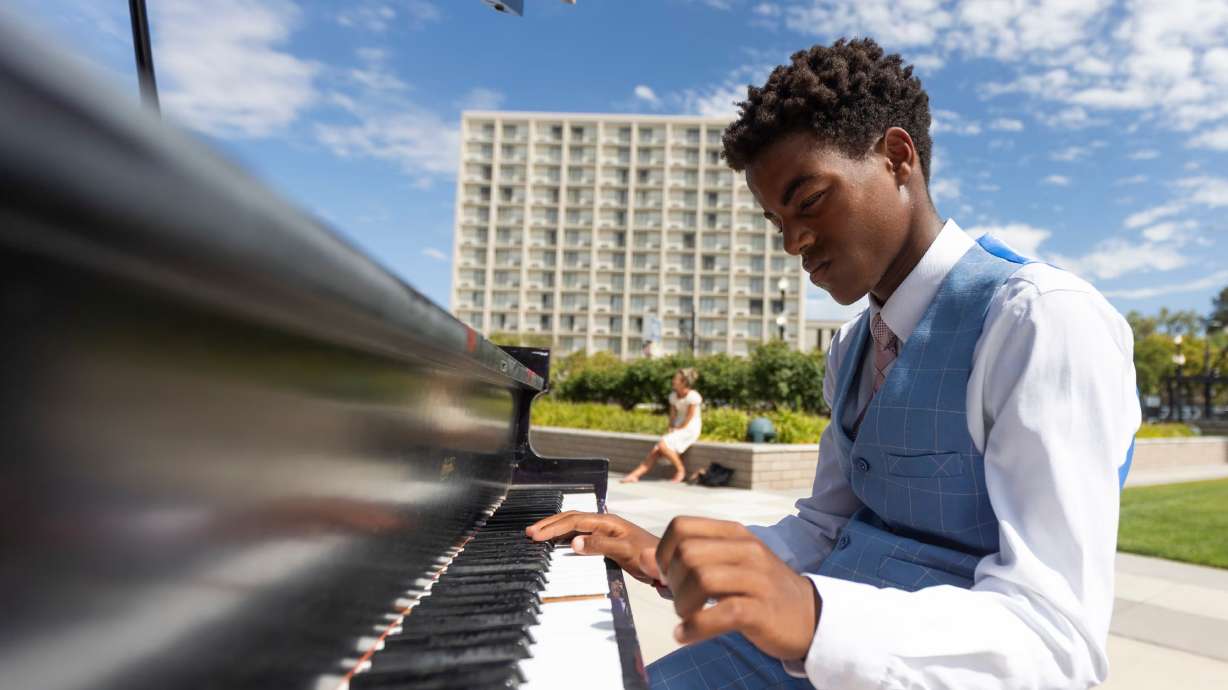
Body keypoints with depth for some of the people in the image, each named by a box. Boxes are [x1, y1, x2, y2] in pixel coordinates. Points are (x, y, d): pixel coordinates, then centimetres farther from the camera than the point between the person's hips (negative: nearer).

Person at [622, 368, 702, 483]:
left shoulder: (693, 397, -16)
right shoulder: (673, 395, 7)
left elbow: (688, 421, -16)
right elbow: (672, 416, 11)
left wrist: (675, 431, -11)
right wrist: (671, 430, -4)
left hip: (690, 430, -7)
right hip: (677, 430, 7)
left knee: (663, 444, -26)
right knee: (655, 450, -10)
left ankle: (681, 470, -9)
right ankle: (635, 475, -12)